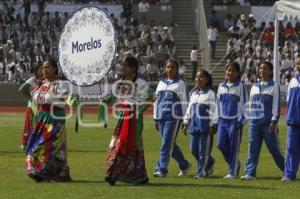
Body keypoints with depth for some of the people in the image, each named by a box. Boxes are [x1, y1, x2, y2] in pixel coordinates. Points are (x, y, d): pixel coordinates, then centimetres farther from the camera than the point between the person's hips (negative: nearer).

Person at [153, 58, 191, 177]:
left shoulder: (180, 84, 2)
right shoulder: (161, 83, 17)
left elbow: (183, 102, 0)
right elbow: (156, 100, 19)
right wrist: (155, 117, 15)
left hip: (174, 117, -6)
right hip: (162, 117, 6)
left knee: (167, 143, -11)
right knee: (170, 144, 9)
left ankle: (161, 169, -11)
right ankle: (184, 165, 24)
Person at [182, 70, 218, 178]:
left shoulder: (210, 94, -4)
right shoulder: (194, 94, 17)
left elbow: (214, 110, -8)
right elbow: (189, 109, 21)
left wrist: (213, 125, -14)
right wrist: (185, 123, 17)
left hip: (205, 126, -7)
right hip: (194, 125, 7)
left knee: (204, 150, -2)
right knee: (194, 149, 7)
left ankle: (201, 172, 5)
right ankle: (209, 163, 26)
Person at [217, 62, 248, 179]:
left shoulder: (240, 86, -1)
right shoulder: (221, 86, 14)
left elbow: (243, 104, -4)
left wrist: (241, 121, -10)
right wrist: (217, 119, 14)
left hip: (235, 120, -5)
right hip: (223, 120, 5)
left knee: (233, 147, -3)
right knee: (221, 144, -1)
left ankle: (233, 172, 3)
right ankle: (234, 163, 20)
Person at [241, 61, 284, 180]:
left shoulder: (274, 87, 1)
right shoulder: (254, 87, 16)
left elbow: (276, 105, -6)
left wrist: (274, 121, -14)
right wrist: (250, 119, 14)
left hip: (268, 122, -4)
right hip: (254, 122, 4)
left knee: (274, 148, -1)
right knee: (253, 148, -2)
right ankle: (250, 173, -4)